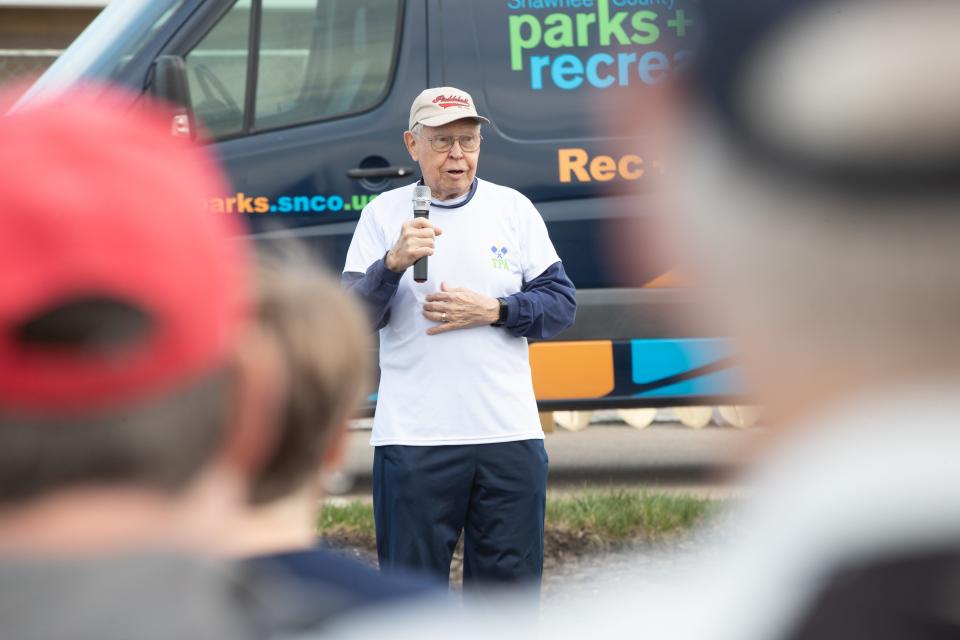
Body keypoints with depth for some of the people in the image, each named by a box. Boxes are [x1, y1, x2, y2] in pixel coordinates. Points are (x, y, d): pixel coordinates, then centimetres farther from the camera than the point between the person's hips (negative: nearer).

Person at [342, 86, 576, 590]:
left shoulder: (514, 209, 8)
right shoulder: (383, 214, 4)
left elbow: (561, 302, 7)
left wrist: (493, 310, -9)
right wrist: (393, 264, -21)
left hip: (509, 434, 2)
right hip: (413, 436, -2)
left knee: (508, 584, 7)